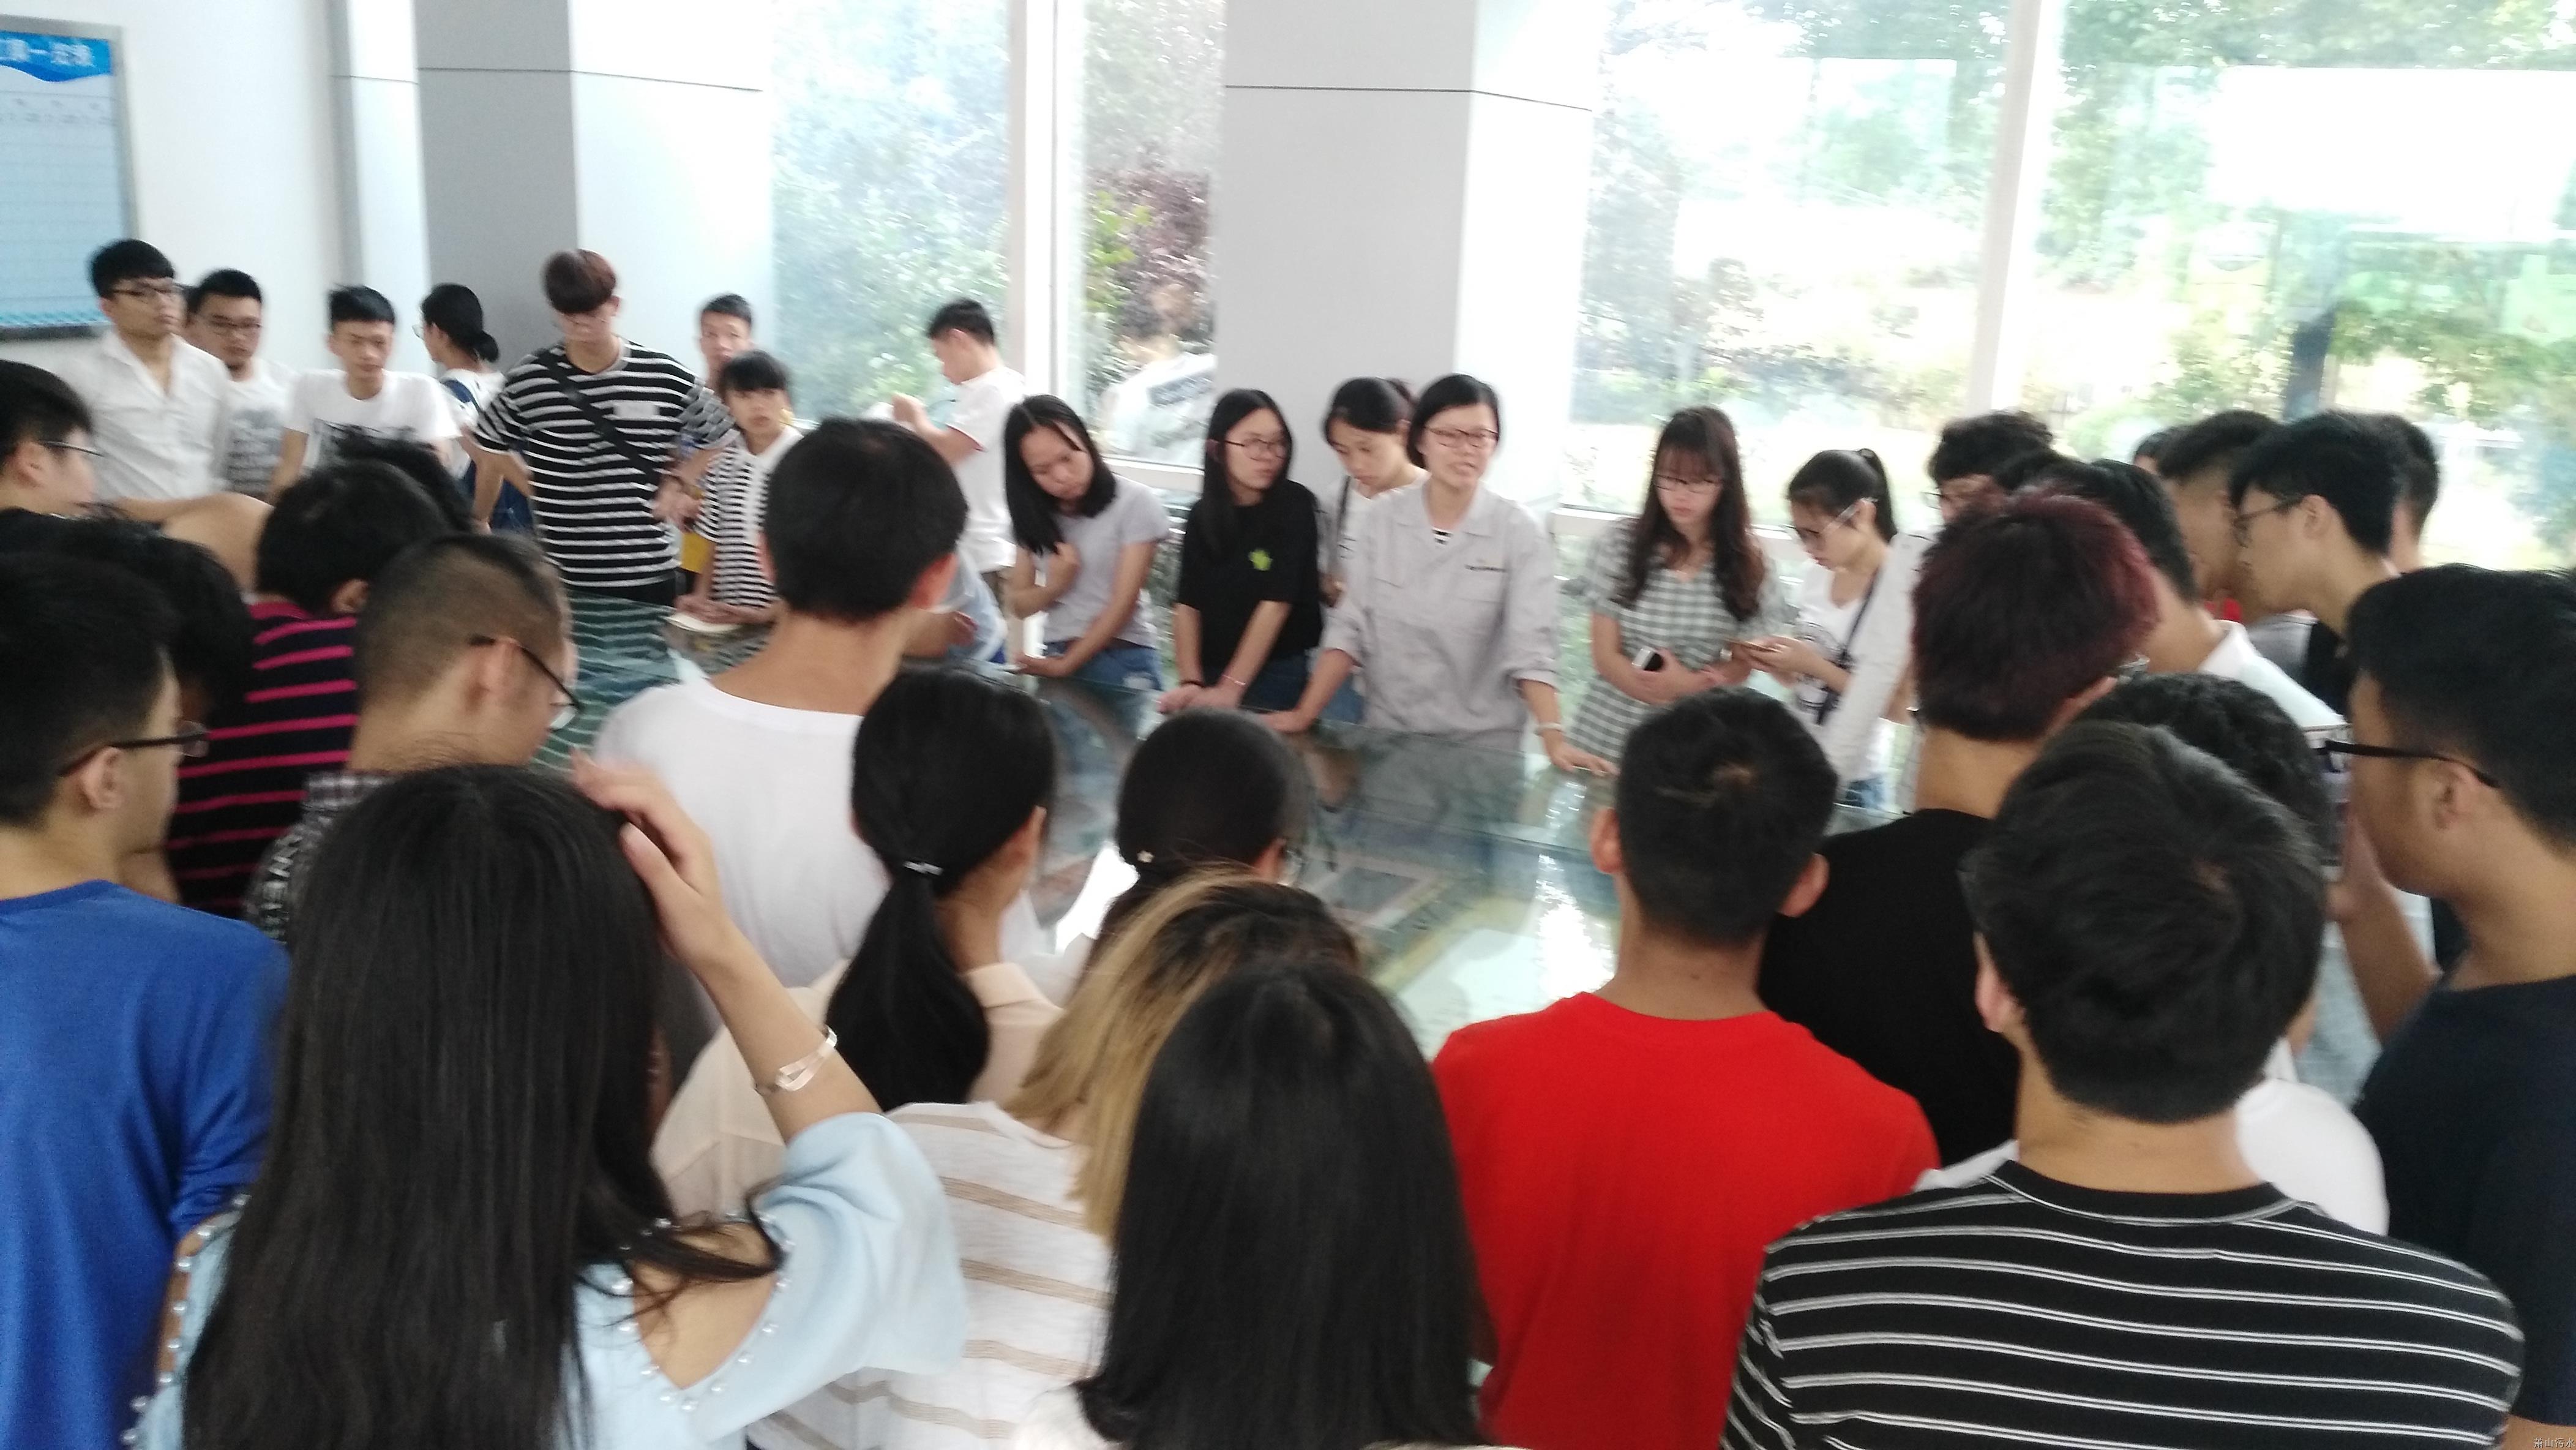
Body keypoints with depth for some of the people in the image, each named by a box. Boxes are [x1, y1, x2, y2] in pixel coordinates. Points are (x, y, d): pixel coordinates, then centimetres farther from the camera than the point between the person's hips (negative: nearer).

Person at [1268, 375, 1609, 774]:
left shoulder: (1520, 534, -8)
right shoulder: (1382, 520, 0)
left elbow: (1530, 647, -15)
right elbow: (1350, 629, 0)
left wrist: (1554, 738, -27)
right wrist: (1306, 714, -8)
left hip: (1482, 746, -2)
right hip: (1389, 736, 2)